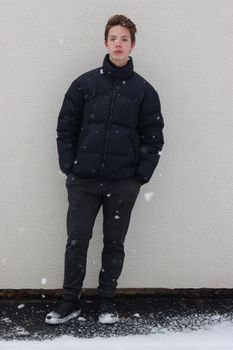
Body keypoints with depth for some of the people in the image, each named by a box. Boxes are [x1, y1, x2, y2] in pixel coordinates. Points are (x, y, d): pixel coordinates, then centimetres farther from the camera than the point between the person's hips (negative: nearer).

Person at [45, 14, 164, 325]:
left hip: (123, 184, 0)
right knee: (77, 241, 5)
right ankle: (71, 300, 20)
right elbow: (66, 127, 4)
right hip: (83, 181, 0)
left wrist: (142, 174, -5)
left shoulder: (144, 90, 3)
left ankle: (107, 299, 26)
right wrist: (69, 166, -4)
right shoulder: (84, 83, 3)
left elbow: (153, 136, 3)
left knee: (114, 243, 10)